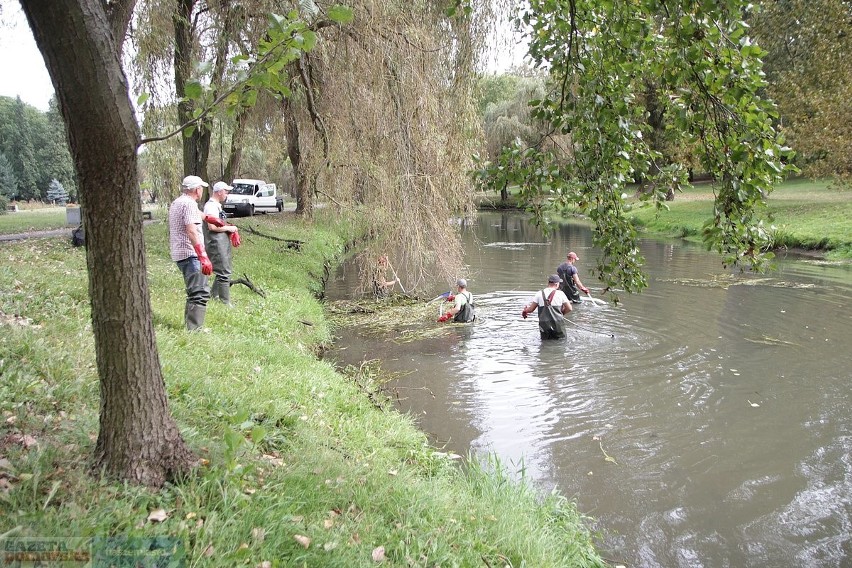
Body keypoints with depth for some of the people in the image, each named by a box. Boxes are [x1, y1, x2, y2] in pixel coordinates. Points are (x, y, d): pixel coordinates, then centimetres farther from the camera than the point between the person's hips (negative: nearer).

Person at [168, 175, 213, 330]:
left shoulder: (175, 203, 18)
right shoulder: (189, 203, -12)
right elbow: (191, 232, -23)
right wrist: (204, 257, -28)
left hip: (178, 253, 10)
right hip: (190, 254, -10)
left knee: (194, 293, 18)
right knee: (200, 294, -13)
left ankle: (190, 327, 22)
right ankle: (195, 329, -18)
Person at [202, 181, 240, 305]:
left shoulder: (216, 205, 17)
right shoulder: (211, 206, -15)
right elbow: (212, 227, -24)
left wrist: (230, 228, 9)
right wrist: (229, 228, -13)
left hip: (223, 243, 11)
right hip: (216, 245, -11)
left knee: (223, 271, 21)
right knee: (224, 273, -8)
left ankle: (213, 295, 34)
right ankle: (225, 303, -4)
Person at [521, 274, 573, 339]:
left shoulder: (540, 294, -1)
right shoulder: (560, 293, -4)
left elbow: (530, 309, 1)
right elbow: (569, 308, 1)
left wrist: (524, 312, 23)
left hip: (544, 326, 2)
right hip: (558, 324, -2)